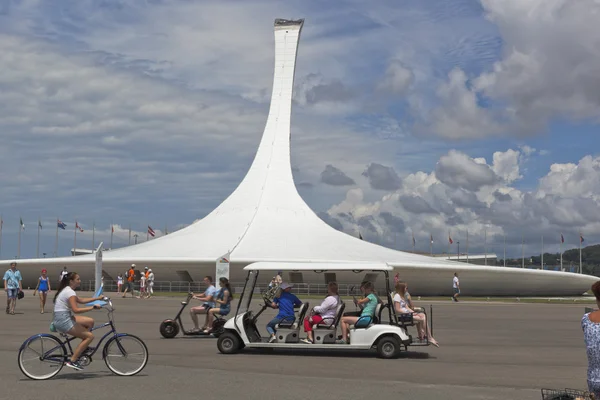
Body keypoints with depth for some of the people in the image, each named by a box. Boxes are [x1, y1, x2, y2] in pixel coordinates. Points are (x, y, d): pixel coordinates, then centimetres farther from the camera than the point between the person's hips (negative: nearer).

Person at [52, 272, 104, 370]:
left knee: (90, 322, 14)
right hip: (64, 321, -10)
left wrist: (97, 298, 27)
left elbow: (80, 300, 28)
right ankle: (72, 361, -10)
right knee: (90, 336, -10)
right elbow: (76, 310, -26)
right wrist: (93, 307, -22)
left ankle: (83, 347, 15)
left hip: (64, 318, 10)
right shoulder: (70, 292, -16)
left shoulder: (66, 290, 16)